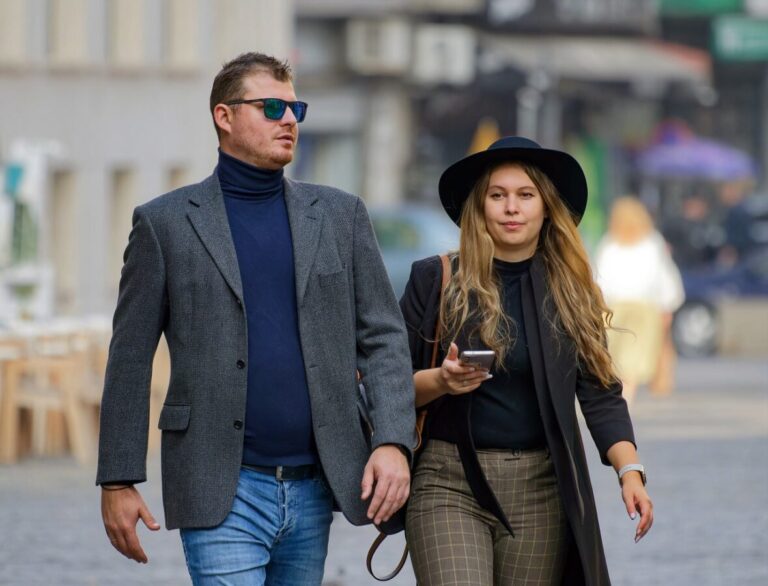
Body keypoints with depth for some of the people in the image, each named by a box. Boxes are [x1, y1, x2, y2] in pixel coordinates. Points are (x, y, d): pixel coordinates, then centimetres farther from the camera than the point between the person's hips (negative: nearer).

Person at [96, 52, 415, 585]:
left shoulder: (340, 215, 10)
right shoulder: (165, 222, 2)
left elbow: (383, 337, 7)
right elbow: (131, 359, 3)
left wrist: (393, 442, -8)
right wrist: (118, 482, -1)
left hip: (313, 486, 4)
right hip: (222, 491, -4)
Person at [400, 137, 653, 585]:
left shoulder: (573, 293, 9)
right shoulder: (436, 280, 3)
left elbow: (601, 394, 4)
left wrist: (630, 471, -10)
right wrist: (439, 381, -16)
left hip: (541, 488, 2)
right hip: (450, 482, -2)